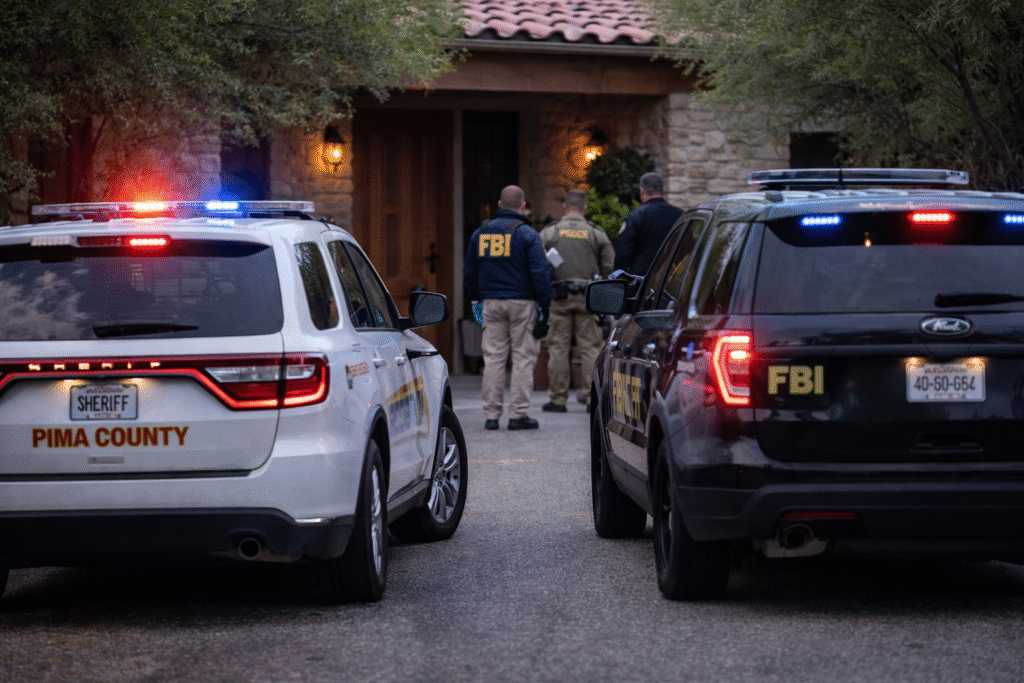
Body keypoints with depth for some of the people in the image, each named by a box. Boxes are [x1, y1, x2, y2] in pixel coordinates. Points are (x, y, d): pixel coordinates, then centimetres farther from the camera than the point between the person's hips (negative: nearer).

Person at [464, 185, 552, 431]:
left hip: (491, 302, 4)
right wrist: (545, 308, -7)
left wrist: (475, 299, 24)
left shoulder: (480, 233, 9)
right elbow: (540, 272, -10)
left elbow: (469, 272, 15)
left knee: (493, 357, 7)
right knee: (523, 357, 1)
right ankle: (518, 414, -2)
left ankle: (491, 414, 5)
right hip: (522, 302, -4)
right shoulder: (527, 234, -6)